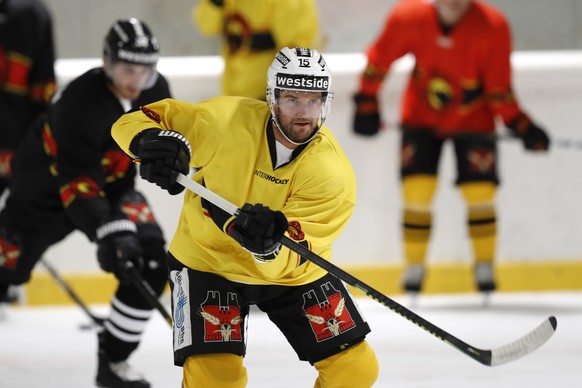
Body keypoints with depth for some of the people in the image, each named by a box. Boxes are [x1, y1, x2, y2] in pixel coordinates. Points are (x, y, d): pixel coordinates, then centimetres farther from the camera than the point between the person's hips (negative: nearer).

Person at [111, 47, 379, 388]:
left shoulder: (333, 172, -23)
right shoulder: (224, 119, -23)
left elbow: (291, 260, -29)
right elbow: (135, 122, -16)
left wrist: (271, 244, -52)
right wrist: (153, 142, -39)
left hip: (290, 271, 2)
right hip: (209, 260, -2)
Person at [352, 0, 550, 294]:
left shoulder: (492, 27, -24)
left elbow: (499, 88, -15)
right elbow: (379, 60, -6)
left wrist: (522, 126, -17)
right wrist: (366, 105, -1)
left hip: (472, 118, -1)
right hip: (420, 115, 1)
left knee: (479, 192, -7)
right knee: (416, 190, -7)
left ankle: (484, 266, 12)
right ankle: (414, 267, 9)